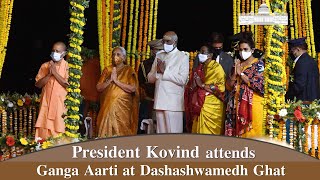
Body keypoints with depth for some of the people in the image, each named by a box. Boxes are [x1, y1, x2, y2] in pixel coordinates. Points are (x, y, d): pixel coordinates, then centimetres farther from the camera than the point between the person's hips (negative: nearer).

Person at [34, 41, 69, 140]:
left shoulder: (67, 66, 1)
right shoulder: (45, 66, 8)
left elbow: (68, 84, -10)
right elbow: (38, 84, 3)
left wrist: (55, 73, -13)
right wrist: (49, 74, -10)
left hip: (61, 103, -2)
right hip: (46, 103, 2)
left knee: (59, 129, -5)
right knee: (44, 130, -2)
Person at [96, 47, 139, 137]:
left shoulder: (129, 70, 3)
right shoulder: (107, 70, 13)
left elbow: (132, 89, -10)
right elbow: (98, 88, 6)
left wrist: (116, 80, -12)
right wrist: (110, 80, -9)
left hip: (122, 107, -3)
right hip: (107, 107, 3)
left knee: (121, 133, -8)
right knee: (106, 130, -3)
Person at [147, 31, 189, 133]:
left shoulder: (183, 57, 2)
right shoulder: (159, 56, 19)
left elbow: (182, 80, -10)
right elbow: (150, 78, 16)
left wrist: (164, 71, -8)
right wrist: (158, 72, -5)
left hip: (174, 102, -5)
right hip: (159, 101, 5)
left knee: (174, 133, -8)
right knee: (161, 132, 5)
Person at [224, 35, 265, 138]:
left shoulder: (258, 64, -1)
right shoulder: (238, 64, 15)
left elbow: (259, 85, -13)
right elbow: (229, 86, 12)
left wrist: (241, 73, -8)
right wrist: (235, 73, -5)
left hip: (252, 105, -5)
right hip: (237, 104, 5)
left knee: (251, 134, -7)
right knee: (238, 133, 3)